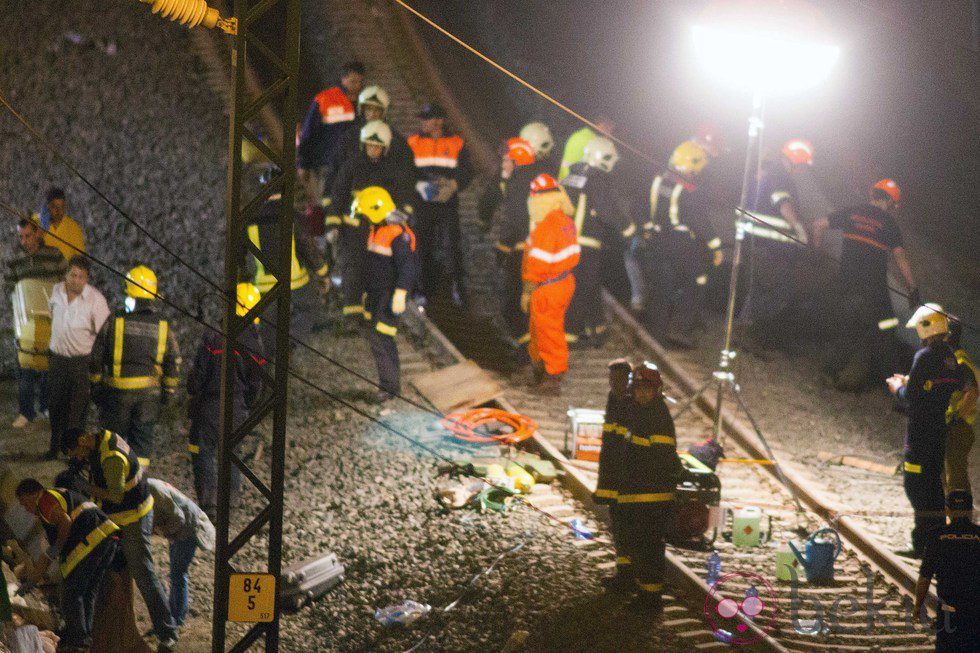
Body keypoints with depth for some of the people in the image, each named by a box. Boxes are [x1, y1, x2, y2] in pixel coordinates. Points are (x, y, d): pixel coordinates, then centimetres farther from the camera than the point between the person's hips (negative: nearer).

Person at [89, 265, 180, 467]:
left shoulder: (114, 322, -7)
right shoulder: (164, 327, 0)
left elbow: (96, 359, -2)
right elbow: (174, 364, 4)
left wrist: (96, 389, 10)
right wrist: (168, 393, 14)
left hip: (117, 391, -2)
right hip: (150, 393, 2)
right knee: (142, 441, 9)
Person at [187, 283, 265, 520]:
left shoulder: (214, 337, -15)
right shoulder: (256, 344, 0)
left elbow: (197, 374, -10)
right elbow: (256, 384, 7)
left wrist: (191, 405, 4)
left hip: (210, 405, -4)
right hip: (238, 409, 4)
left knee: (204, 452, 0)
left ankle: (209, 503, -7)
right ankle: (230, 501, 20)